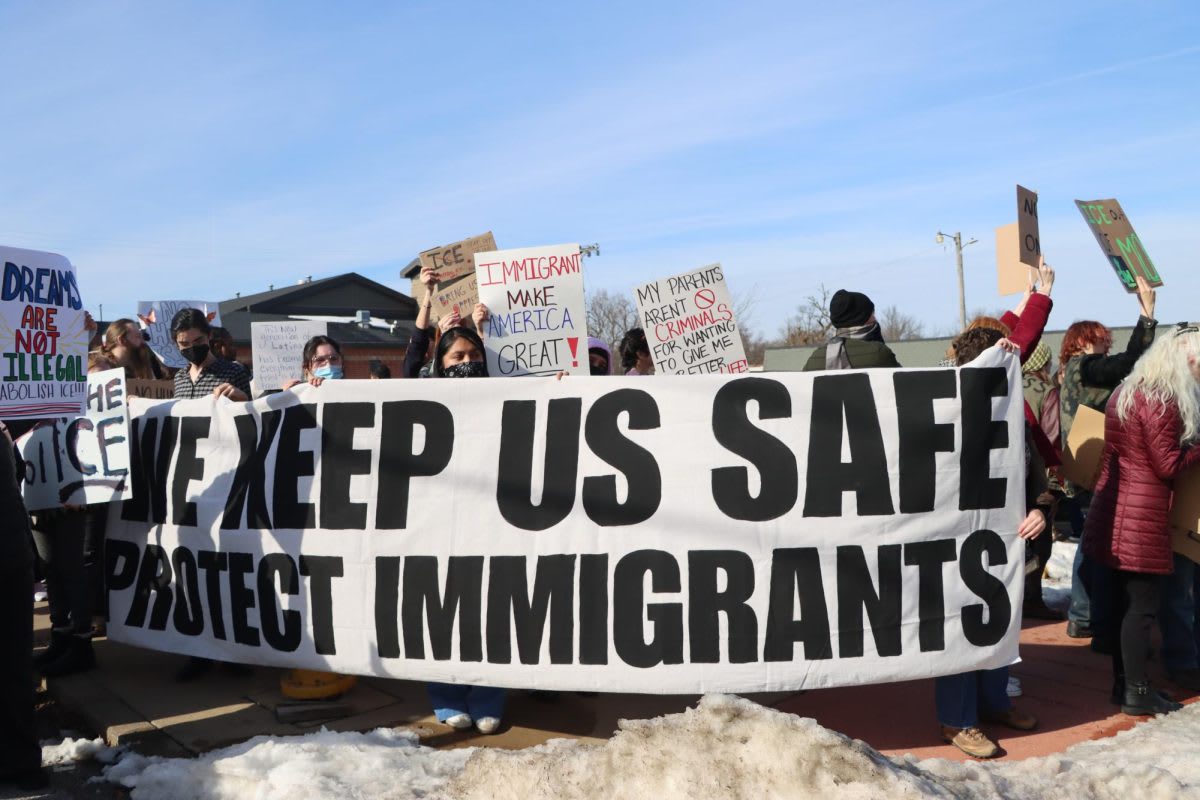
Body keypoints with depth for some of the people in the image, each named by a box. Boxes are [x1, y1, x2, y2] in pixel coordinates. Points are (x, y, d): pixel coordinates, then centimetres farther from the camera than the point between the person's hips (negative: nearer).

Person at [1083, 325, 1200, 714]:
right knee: (1142, 604, -1)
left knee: (1125, 600, 14)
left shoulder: (1128, 391, 13)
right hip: (1143, 512, -9)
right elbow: (1169, 465, -15)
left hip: (1116, 506, 9)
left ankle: (1123, 682, 21)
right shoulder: (1161, 402, -15)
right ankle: (1136, 691, 7)